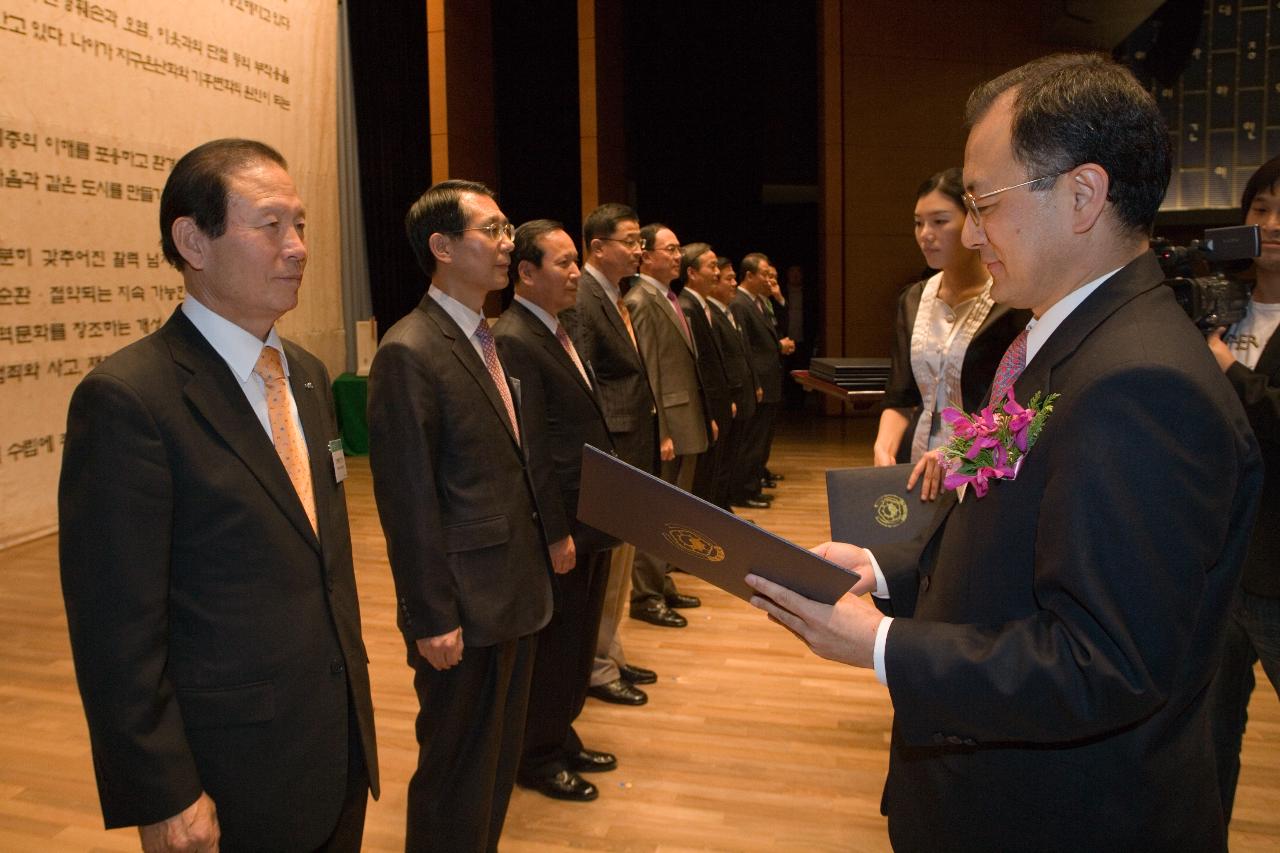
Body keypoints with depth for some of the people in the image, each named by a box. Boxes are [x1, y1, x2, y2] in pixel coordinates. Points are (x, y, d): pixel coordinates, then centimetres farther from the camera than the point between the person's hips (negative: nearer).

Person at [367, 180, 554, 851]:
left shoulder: (490, 342, 11)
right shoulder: (410, 352, -17)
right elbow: (408, 500, -19)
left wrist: (542, 547, 13)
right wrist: (432, 619, -18)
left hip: (516, 594, 9)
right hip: (465, 607, -9)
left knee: (499, 760, 22)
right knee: (457, 774, 9)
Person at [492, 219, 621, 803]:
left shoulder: (556, 332, 13)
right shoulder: (513, 341, -19)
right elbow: (530, 449, -22)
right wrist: (556, 534, -20)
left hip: (590, 520, 9)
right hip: (560, 528, -9)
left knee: (576, 643, 20)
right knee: (553, 644, 7)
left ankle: (561, 739, 38)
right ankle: (536, 758, 27)